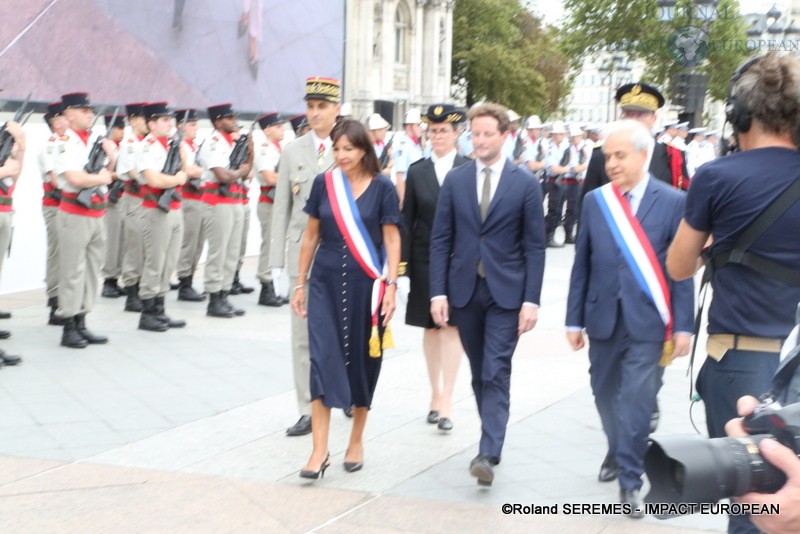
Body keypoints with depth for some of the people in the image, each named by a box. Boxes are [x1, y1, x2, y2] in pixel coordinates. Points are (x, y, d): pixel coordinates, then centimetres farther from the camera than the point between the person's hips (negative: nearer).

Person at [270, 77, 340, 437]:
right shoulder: (293, 151, 8)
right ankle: (308, 411, 8)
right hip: (303, 254, 2)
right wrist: (277, 259, 4)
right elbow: (281, 207, 9)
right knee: (303, 336, 2)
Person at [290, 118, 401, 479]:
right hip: (326, 283, 2)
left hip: (366, 285, -1)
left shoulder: (381, 188, -4)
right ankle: (319, 450, -6)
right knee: (323, 359, -6)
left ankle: (356, 441, 23)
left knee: (362, 360, 7)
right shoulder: (323, 184, 3)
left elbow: (392, 239, -3)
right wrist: (300, 283, 10)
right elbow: (310, 236, 9)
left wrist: (391, 285, -11)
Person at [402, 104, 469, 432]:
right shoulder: (417, 172, 6)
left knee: (452, 326, -5)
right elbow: (407, 220, 5)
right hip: (424, 260, 3)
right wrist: (403, 264, 0)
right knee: (430, 327, 10)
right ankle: (435, 394, 21)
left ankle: (446, 400, -4)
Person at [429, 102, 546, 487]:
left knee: (496, 373, -9)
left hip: (506, 293, -3)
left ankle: (488, 454, -14)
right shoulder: (455, 180, 5)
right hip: (465, 290, 3)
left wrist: (531, 300, -10)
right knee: (479, 373, 12)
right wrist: (438, 292, -3)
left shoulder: (525, 184, -2)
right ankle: (492, 438, 26)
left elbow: (535, 246, -3)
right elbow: (440, 239, 5)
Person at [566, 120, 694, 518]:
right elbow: (582, 264, 6)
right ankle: (618, 452, 41)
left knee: (637, 400, -7)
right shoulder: (594, 201, 4)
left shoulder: (672, 202, -5)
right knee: (605, 394, 16)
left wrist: (683, 325, -6)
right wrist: (574, 319, 5)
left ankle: (630, 479, 6)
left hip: (646, 321, -4)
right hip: (603, 317, 4)